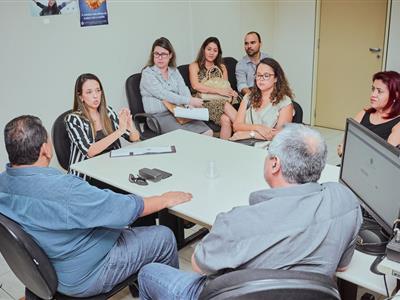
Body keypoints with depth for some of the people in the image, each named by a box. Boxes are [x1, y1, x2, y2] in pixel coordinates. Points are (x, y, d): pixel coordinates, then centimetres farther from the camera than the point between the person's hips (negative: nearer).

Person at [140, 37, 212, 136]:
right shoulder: (147, 73, -2)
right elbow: (163, 94, -14)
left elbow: (183, 89, 3)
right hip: (159, 116, -5)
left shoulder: (174, 71, 17)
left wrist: (190, 105, -19)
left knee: (208, 132, -13)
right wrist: (189, 100, -20)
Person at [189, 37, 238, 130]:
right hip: (203, 101, -3)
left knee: (226, 119, -34)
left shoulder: (222, 67, 24)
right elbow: (196, 85, -6)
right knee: (225, 105, -35)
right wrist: (219, 90, -15)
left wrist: (232, 92, -9)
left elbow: (227, 86, 17)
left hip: (220, 99, 3)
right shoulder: (194, 66, 10)